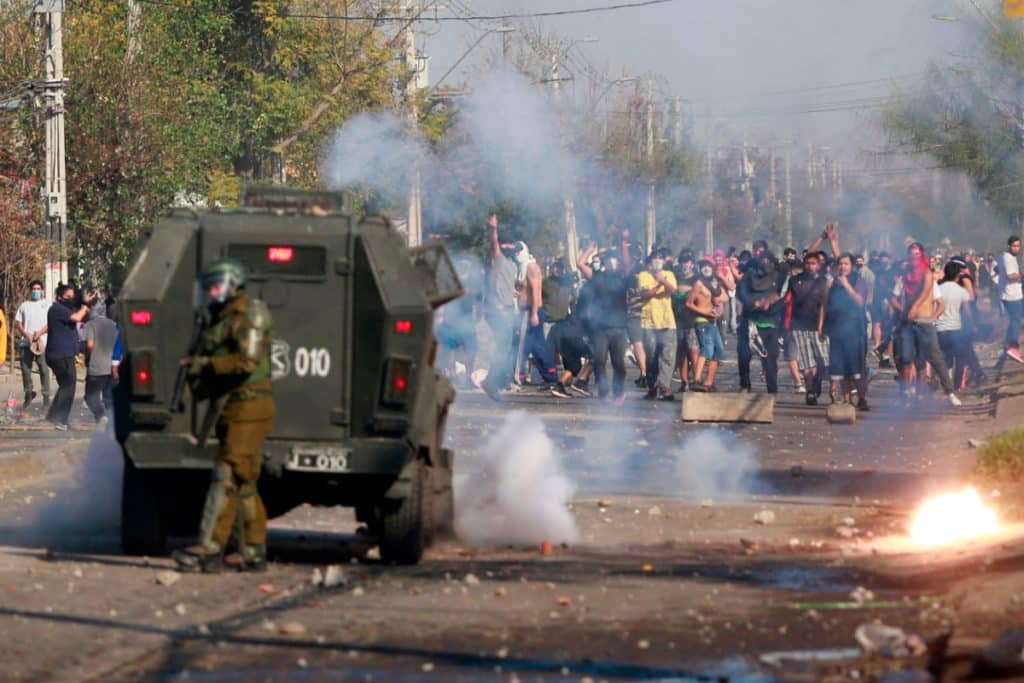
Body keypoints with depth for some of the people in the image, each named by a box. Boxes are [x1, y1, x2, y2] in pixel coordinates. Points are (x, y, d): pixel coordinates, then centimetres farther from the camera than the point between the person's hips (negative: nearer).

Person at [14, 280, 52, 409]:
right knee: (25, 369, 2)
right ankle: (28, 393, 16)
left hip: (42, 342, -3)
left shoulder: (47, 305, 8)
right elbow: (18, 322, 12)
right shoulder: (24, 305, 17)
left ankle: (46, 397, -6)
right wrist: (25, 334, -6)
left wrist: (40, 333, -14)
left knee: (43, 370, -7)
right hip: (25, 342, 3)